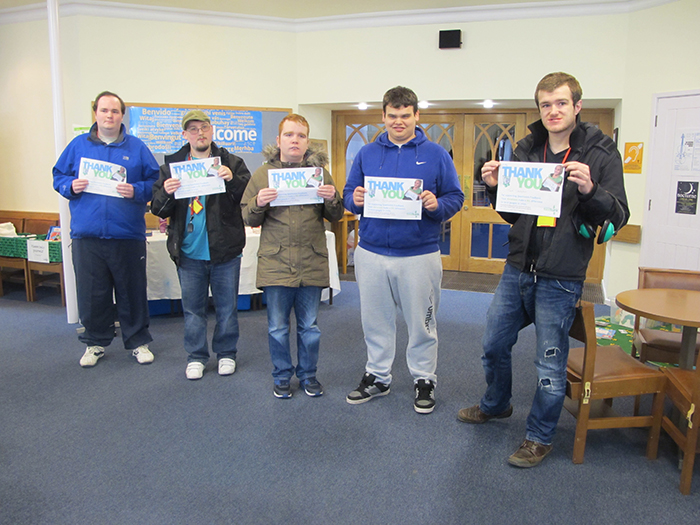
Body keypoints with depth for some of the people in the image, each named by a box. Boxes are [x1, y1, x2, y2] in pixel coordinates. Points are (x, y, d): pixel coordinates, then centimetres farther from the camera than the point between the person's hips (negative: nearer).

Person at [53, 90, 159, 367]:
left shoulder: (137, 147, 6)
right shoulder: (78, 145, 9)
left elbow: (156, 182, 3)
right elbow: (59, 177, 15)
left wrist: (136, 191, -14)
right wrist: (71, 186, -6)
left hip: (128, 235, -1)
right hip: (86, 237, 1)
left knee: (132, 291, 7)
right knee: (91, 293, 9)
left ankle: (138, 341, 23)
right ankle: (95, 342, 28)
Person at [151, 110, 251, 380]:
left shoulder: (231, 163, 1)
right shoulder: (172, 165, 7)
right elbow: (157, 209, 4)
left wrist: (232, 180, -25)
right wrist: (166, 194, -17)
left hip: (225, 251, -1)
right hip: (189, 252, 2)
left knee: (227, 307, 11)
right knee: (193, 308, 13)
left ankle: (226, 354, 28)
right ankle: (196, 357, 28)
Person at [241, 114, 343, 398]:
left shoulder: (320, 172, 6)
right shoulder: (263, 173, 4)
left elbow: (336, 217, 9)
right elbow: (248, 219, 5)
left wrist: (332, 199, -12)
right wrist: (259, 204, -15)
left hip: (312, 264, 1)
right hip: (275, 263, 0)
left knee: (309, 326, 12)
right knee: (277, 327, 9)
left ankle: (307, 375, 30)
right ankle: (281, 376, 28)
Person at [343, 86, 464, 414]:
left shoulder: (436, 154, 2)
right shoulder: (367, 154, 9)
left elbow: (456, 198, 1)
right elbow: (348, 194, 11)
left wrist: (437, 205, -20)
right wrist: (355, 200, -12)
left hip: (420, 255, -2)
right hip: (371, 254, 3)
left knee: (421, 322, 8)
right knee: (375, 320, 13)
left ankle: (424, 380, 27)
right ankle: (377, 376, 31)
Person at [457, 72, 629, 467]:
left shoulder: (601, 153, -6)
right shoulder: (527, 150, 7)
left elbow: (618, 217, -9)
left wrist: (590, 190, -27)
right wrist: (495, 188, -6)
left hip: (561, 278, -5)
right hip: (517, 270, 5)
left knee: (551, 365, 7)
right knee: (494, 345, 17)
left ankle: (540, 437, 28)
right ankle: (496, 405, 44)